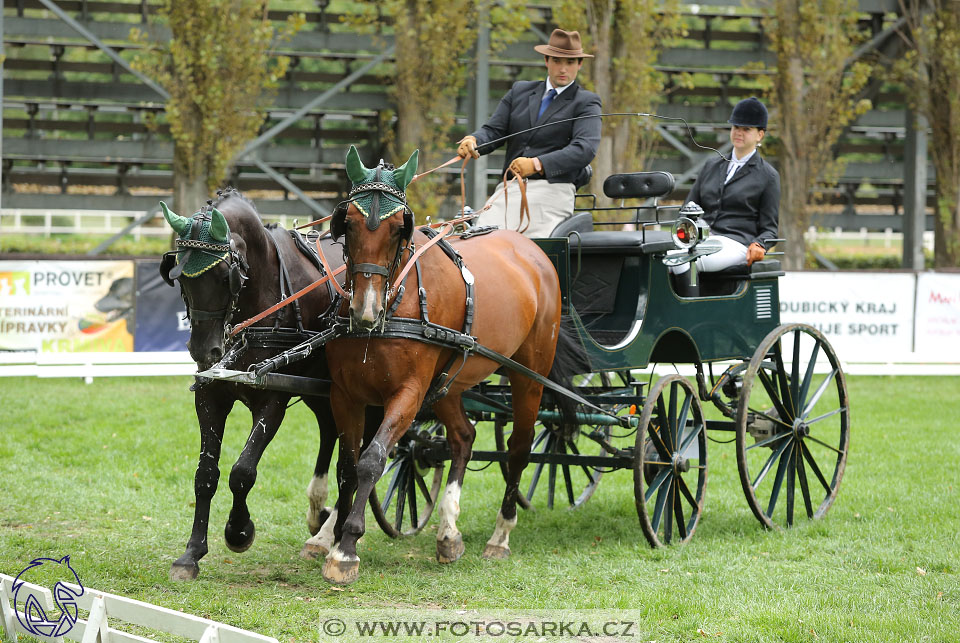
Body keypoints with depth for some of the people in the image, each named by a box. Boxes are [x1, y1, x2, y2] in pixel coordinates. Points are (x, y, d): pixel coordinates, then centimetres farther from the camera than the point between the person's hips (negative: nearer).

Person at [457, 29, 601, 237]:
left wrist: (537, 164, -25)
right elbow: (493, 130, 16)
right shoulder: (520, 91, 22)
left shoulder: (587, 103, 7)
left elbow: (585, 149, -10)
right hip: (510, 187, 4)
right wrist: (473, 140, -11)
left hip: (552, 187, -4)